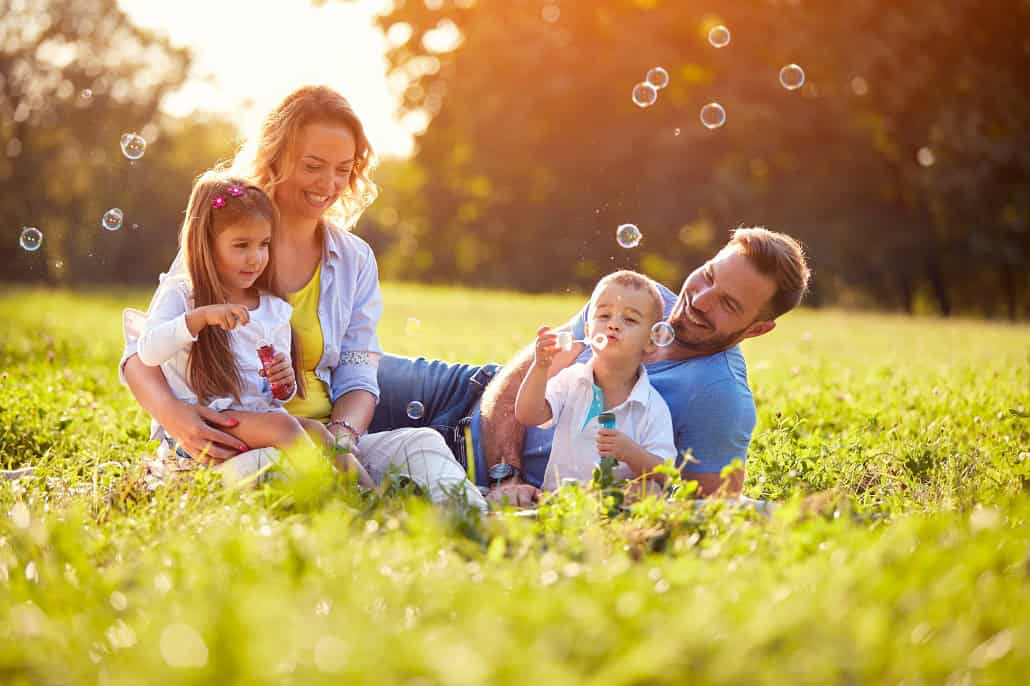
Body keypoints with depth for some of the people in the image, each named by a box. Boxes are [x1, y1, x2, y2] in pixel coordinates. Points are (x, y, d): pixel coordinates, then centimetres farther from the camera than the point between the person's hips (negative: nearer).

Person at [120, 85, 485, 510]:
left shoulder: (355, 262, 13)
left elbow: (357, 380, 8)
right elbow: (142, 353, -2)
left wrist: (341, 434, -17)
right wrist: (171, 412, -27)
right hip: (227, 445, -3)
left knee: (421, 445, -28)